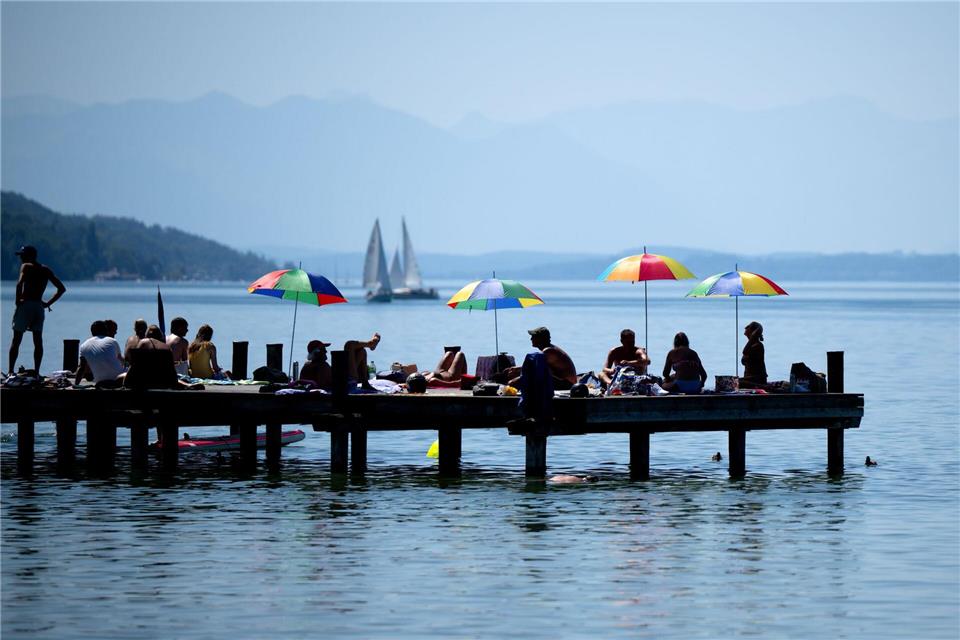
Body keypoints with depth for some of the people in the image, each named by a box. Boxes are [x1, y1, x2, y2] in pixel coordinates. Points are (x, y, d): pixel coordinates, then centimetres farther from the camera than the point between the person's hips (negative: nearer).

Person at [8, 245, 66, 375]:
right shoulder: (46, 270, 13)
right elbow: (62, 288, 12)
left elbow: (20, 283, -23)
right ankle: (36, 371, 3)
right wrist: (48, 303, 11)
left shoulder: (26, 266, -4)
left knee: (16, 339, 1)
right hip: (39, 306, 5)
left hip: (25, 305, -5)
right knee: (38, 340, 7)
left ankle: (11, 370, -3)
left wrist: (18, 299, -12)